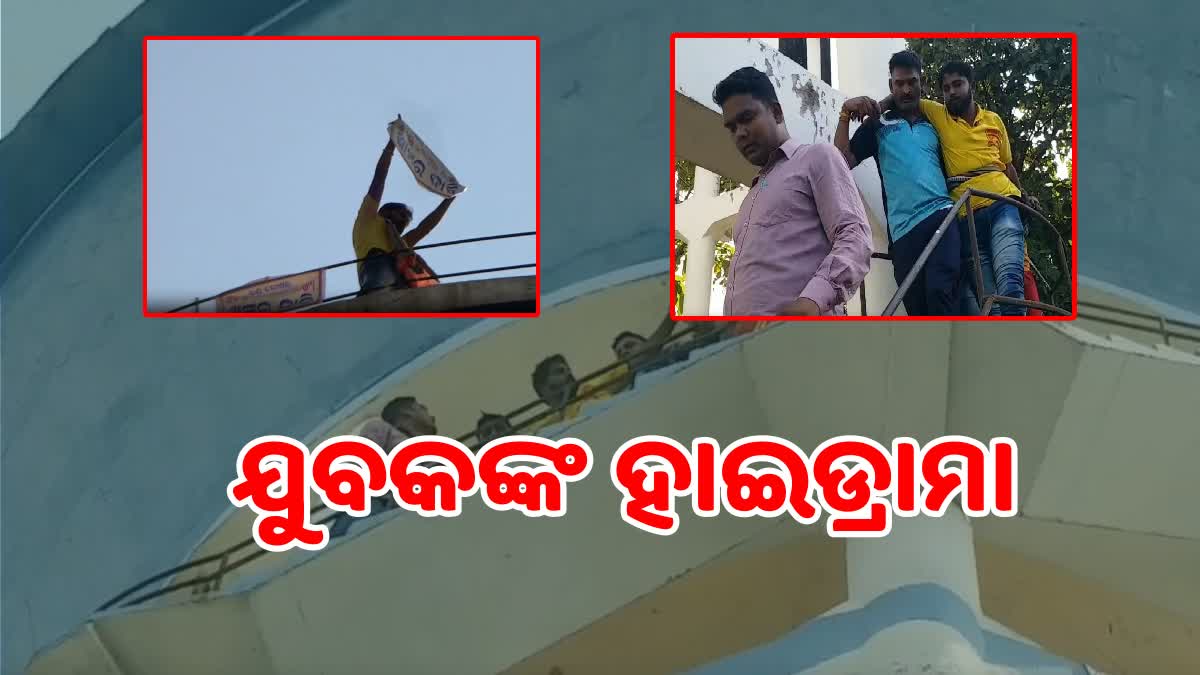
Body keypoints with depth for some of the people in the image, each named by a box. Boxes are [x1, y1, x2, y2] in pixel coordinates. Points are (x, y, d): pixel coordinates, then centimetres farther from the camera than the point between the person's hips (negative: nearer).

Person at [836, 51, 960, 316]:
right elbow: (843, 162, 3)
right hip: (904, 228, 0)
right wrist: (845, 114, -5)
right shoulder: (878, 125, 16)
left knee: (940, 291, -23)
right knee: (916, 306, -1)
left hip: (941, 215, 0)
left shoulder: (934, 125, 22)